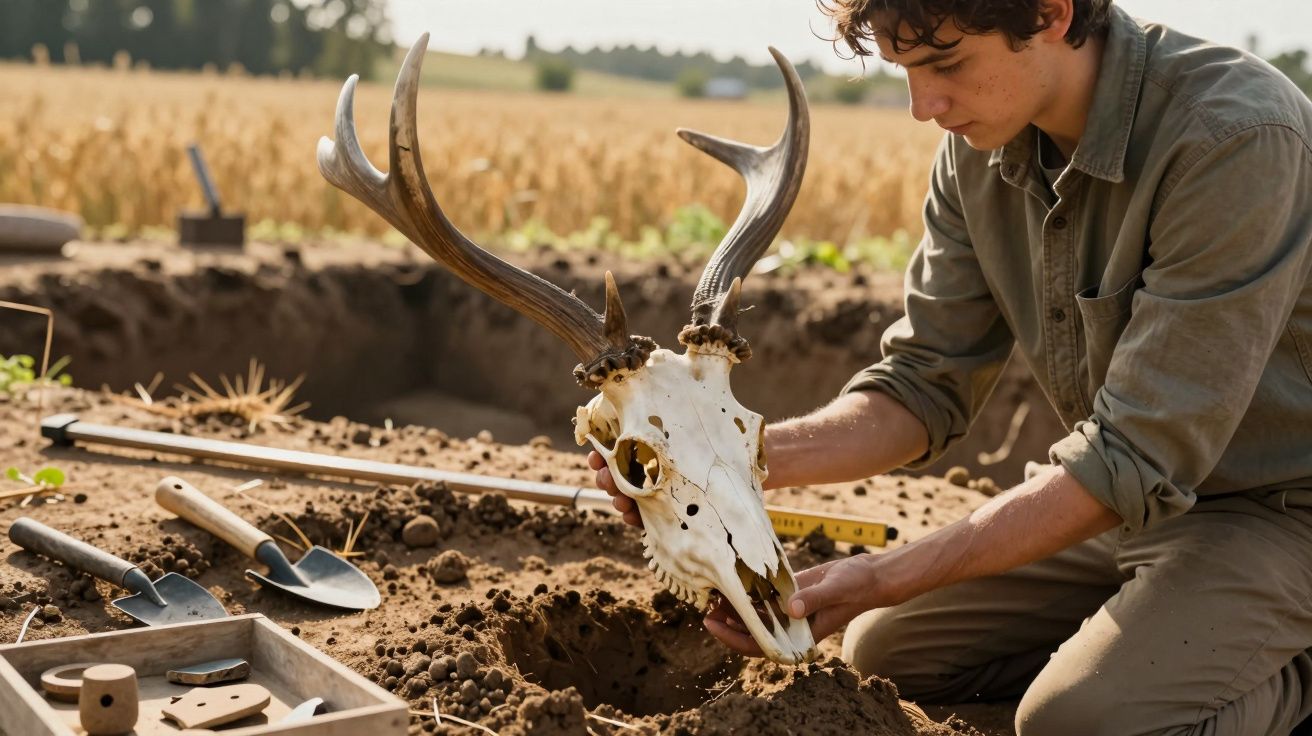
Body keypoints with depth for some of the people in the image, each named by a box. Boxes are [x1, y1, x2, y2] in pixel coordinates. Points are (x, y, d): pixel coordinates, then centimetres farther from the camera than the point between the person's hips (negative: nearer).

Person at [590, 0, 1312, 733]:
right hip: (1136, 498, 7)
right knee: (884, 649, 6)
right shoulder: (978, 149, -6)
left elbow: (1138, 457, -29)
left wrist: (882, 578, -31)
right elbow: (926, 385, -4)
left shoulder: (1236, 137, -29)